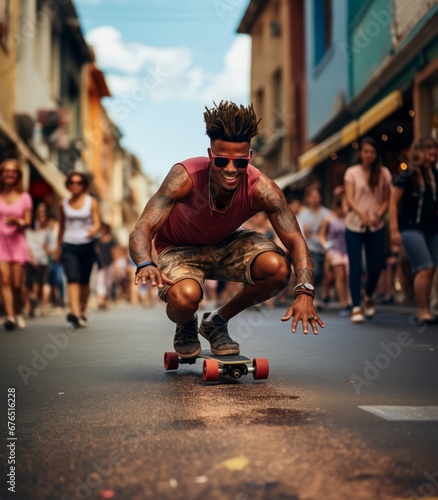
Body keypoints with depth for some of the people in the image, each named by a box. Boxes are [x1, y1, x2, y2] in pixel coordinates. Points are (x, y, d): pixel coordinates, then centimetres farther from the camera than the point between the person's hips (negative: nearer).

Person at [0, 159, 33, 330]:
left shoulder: (24, 197, 7)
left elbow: (28, 221, 2)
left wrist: (17, 221, -17)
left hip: (17, 241, 1)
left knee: (17, 283, 1)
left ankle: (18, 313, 23)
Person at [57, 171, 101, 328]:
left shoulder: (91, 202, 3)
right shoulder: (63, 204, 9)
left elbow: (97, 224, -3)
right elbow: (61, 227, 16)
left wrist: (93, 231, -27)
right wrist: (58, 248, 18)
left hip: (87, 246, 0)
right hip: (69, 246, 0)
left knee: (84, 281, 6)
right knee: (73, 278, -16)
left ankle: (83, 312, 21)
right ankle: (75, 312, -28)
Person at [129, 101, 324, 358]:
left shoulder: (261, 189, -27)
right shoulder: (185, 177, -32)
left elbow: (296, 241, -28)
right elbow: (142, 229, -36)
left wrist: (305, 291, -46)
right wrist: (146, 265, -59)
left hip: (227, 244, 3)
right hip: (180, 249, -3)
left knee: (278, 269, -25)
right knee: (184, 297, -36)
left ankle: (217, 322, 2)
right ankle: (186, 328, 7)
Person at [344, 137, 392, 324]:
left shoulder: (384, 173, 4)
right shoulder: (352, 172, 1)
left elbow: (387, 200, 4)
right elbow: (349, 199, -8)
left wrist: (378, 215, -16)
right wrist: (362, 214, -27)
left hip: (376, 227, 1)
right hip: (354, 226, -1)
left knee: (375, 267, 4)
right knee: (355, 267, -5)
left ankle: (369, 297, 32)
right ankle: (356, 307, 0)